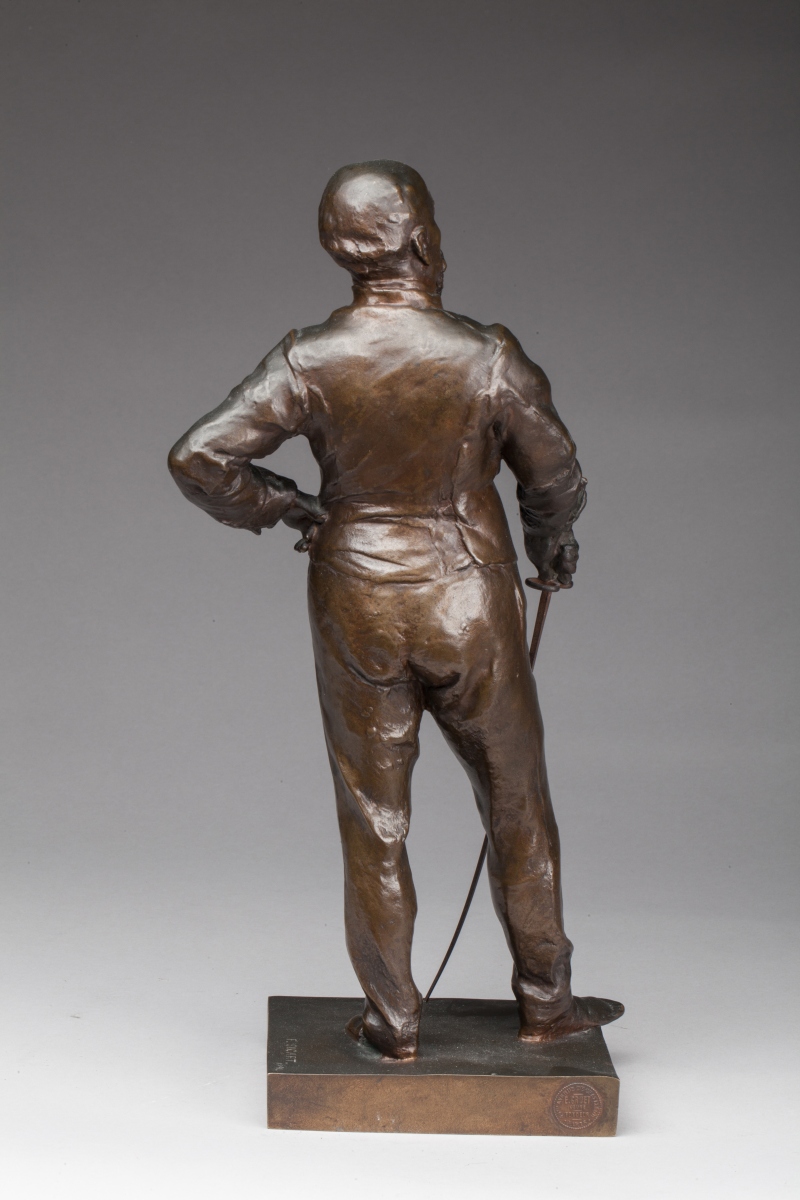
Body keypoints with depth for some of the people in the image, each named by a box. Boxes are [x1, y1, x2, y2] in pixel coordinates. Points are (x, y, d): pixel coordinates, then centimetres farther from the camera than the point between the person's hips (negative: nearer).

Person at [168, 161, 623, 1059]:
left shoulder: (309, 361, -11)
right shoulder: (486, 356, -13)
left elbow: (199, 458, -13)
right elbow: (555, 476, -1)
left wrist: (282, 508, 4)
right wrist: (551, 543, 21)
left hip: (357, 604, 1)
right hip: (469, 602, -1)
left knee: (373, 818, 12)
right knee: (517, 806, 16)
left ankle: (394, 1021, 20)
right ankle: (544, 1002, 28)